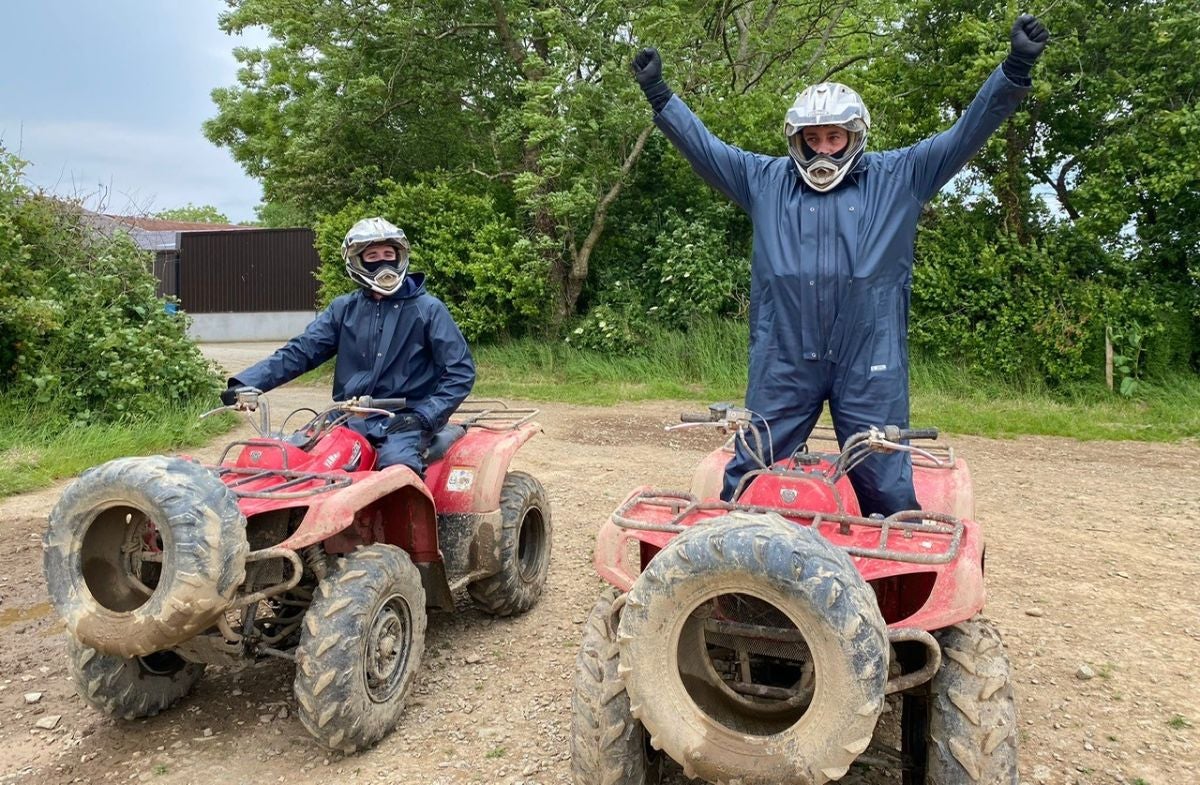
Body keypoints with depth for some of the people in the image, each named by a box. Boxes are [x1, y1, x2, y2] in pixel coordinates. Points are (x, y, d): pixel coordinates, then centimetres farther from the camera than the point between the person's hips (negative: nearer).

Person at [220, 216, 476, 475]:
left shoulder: (428, 309, 0)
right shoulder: (344, 308, 11)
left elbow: (461, 371, -2)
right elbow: (299, 351, 5)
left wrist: (424, 416, -13)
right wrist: (247, 383, -9)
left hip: (403, 421, -4)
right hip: (348, 419, 4)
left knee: (397, 465, -34)